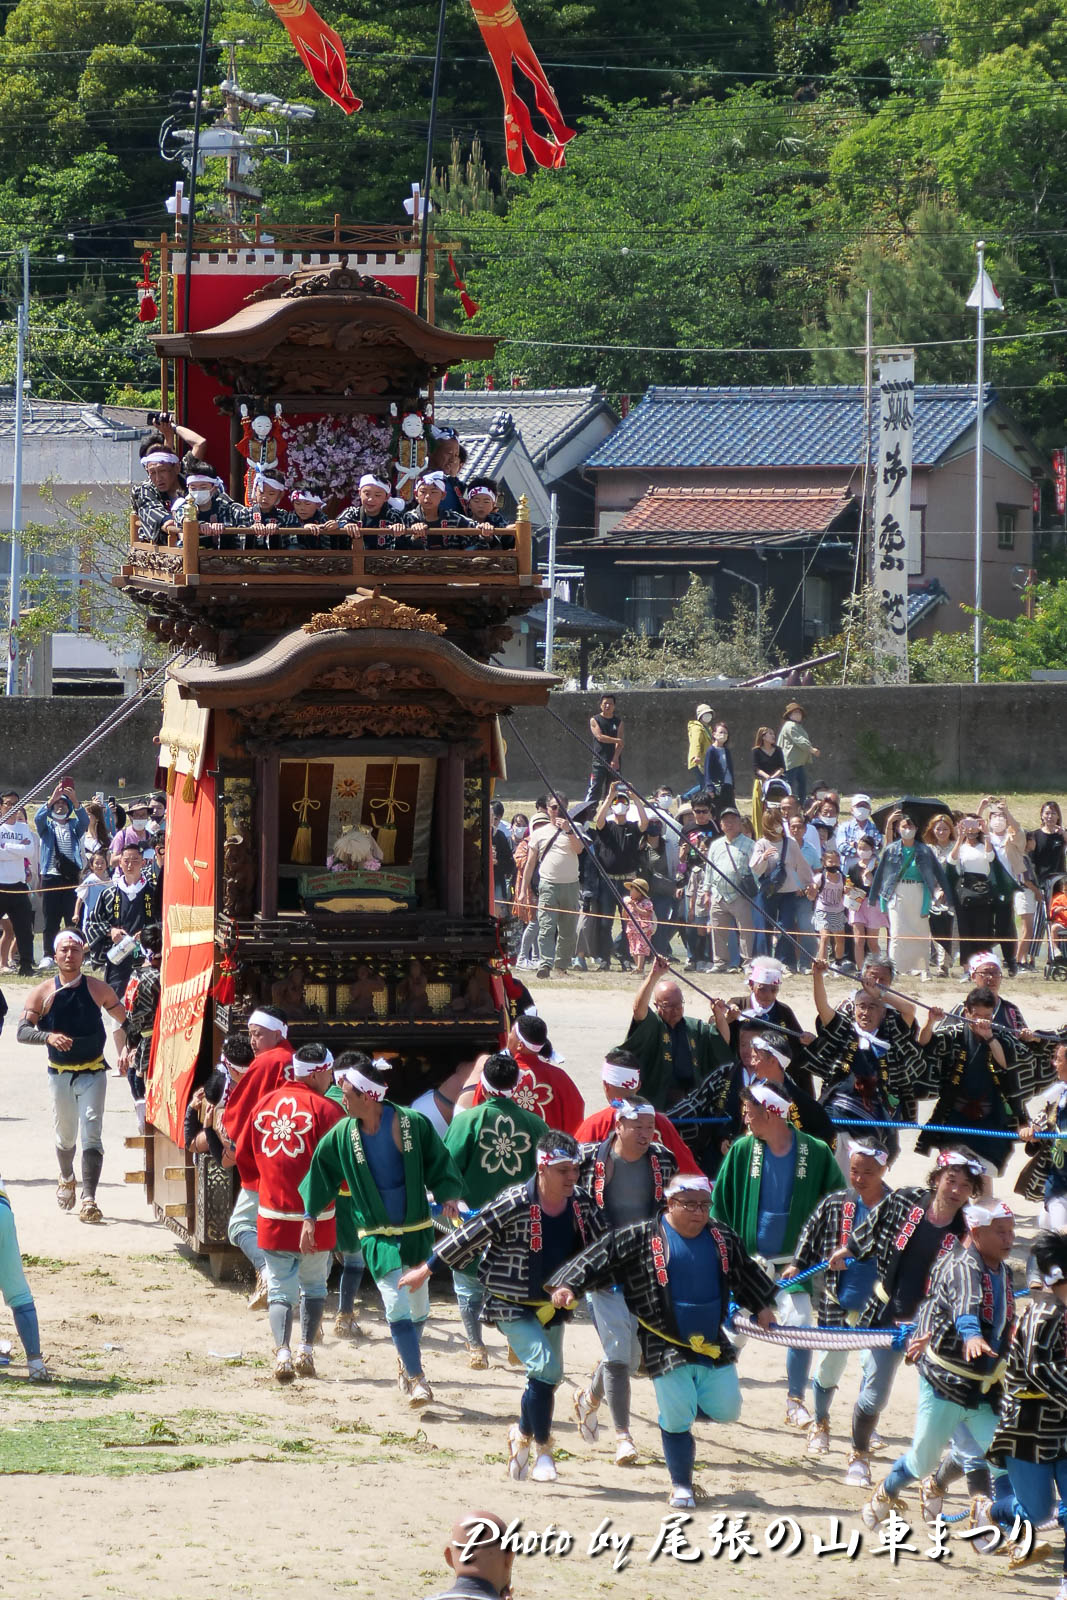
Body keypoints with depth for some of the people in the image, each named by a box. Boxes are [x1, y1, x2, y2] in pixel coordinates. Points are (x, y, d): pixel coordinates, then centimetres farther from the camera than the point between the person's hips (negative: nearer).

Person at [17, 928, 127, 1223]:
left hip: (93, 1073, -1)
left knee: (91, 1134, -15)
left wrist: (123, 1052, -4)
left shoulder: (99, 990, -3)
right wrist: (48, 1037, -30)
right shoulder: (43, 993, -4)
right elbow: (22, 1032, -11)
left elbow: (123, 1021, 11)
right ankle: (66, 1179, 47)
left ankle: (89, 1200, -19)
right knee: (65, 1135, 15)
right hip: (60, 1074, 1)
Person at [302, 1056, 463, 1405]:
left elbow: (439, 1164, -2)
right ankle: (416, 1379, -8)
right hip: (378, 1236, -1)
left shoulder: (413, 1124, -11)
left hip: (416, 1231, 1)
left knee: (417, 1307, 13)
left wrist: (449, 1198, -16)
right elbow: (321, 1173, 8)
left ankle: (407, 1365, 39)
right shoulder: (342, 1135, -6)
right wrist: (309, 1216, 12)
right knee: (397, 1306, -15)